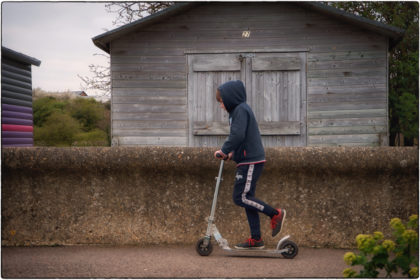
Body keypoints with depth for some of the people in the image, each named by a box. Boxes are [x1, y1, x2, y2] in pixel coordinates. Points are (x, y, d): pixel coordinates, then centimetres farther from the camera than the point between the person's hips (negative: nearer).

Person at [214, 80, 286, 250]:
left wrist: (224, 150, -12)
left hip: (251, 161, -10)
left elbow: (238, 135, -22)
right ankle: (256, 239, 11)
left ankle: (275, 214, 0)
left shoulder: (241, 110, -12)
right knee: (247, 198, 9)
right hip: (248, 160, 10)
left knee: (241, 197, -10)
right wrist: (233, 152, 13)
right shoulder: (239, 110, 20)